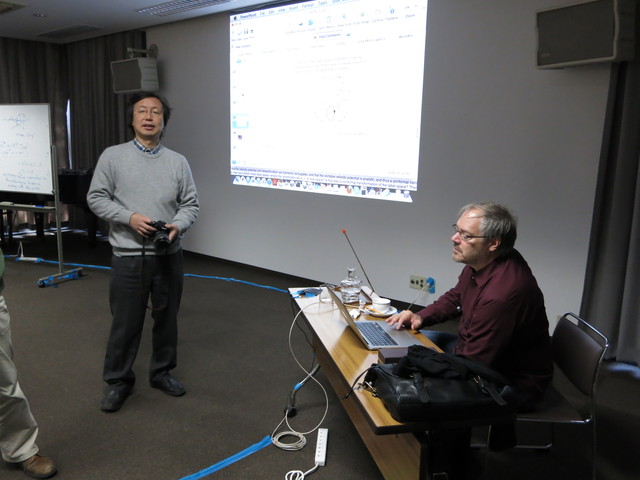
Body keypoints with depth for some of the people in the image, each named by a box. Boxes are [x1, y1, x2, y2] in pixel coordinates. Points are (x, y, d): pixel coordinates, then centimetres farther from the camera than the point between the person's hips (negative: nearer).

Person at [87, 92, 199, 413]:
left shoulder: (178, 162, 5)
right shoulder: (113, 157, 0)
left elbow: (190, 204, 6)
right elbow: (96, 198, -1)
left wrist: (178, 226, -13)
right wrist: (130, 217, -14)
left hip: (169, 255, 3)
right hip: (129, 256, -2)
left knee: (166, 318, 13)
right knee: (125, 322, 5)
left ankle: (162, 372, 32)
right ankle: (118, 380, 23)